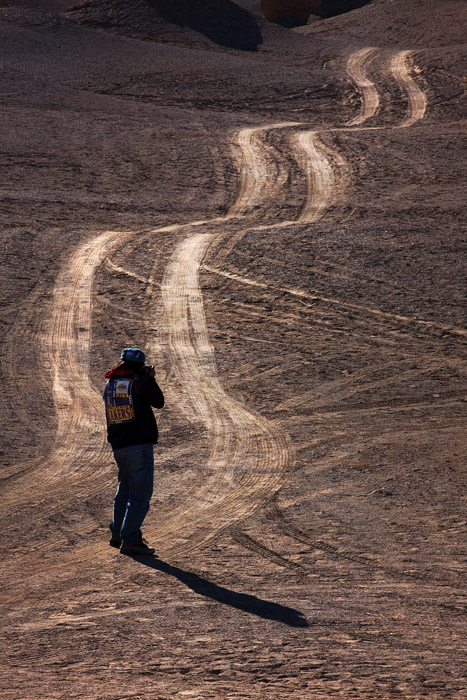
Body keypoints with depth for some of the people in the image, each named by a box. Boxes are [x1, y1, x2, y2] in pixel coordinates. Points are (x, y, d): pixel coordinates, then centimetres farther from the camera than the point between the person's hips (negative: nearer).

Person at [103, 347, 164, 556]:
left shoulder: (109, 385, 11)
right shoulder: (138, 382, -9)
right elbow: (159, 402, 0)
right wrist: (151, 379, 11)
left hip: (118, 447, 7)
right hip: (139, 445, -7)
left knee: (125, 491, 21)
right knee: (140, 494, -5)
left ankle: (118, 535, 27)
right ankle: (130, 540, -9)